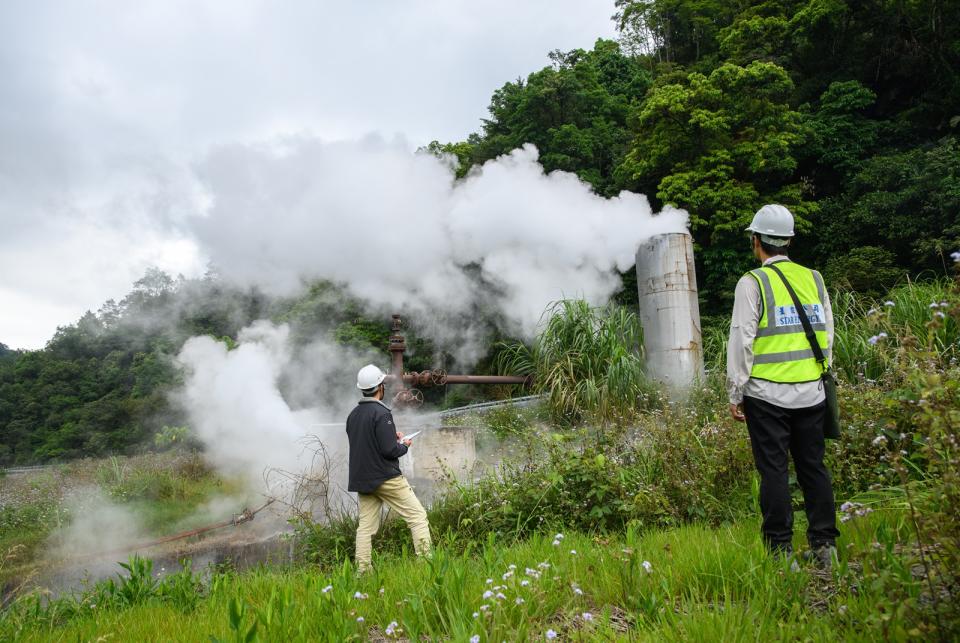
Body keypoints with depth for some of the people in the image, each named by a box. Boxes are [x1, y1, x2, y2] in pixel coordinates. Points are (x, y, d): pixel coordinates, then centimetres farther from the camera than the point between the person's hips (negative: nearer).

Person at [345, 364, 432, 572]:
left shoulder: (353, 415, 10)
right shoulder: (381, 412, -15)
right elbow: (389, 450, -19)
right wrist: (404, 445, 1)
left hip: (361, 480, 8)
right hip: (386, 477, -8)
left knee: (365, 527, 9)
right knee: (418, 516, 0)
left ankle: (363, 570, 9)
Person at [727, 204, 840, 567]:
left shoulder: (752, 282, -7)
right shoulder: (814, 278, 9)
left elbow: (741, 341, -9)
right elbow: (828, 335, 13)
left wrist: (735, 394, -3)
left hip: (767, 394, -4)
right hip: (811, 393, 5)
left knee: (773, 470, 3)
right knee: (813, 467, 12)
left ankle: (781, 548, 8)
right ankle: (824, 545, 16)